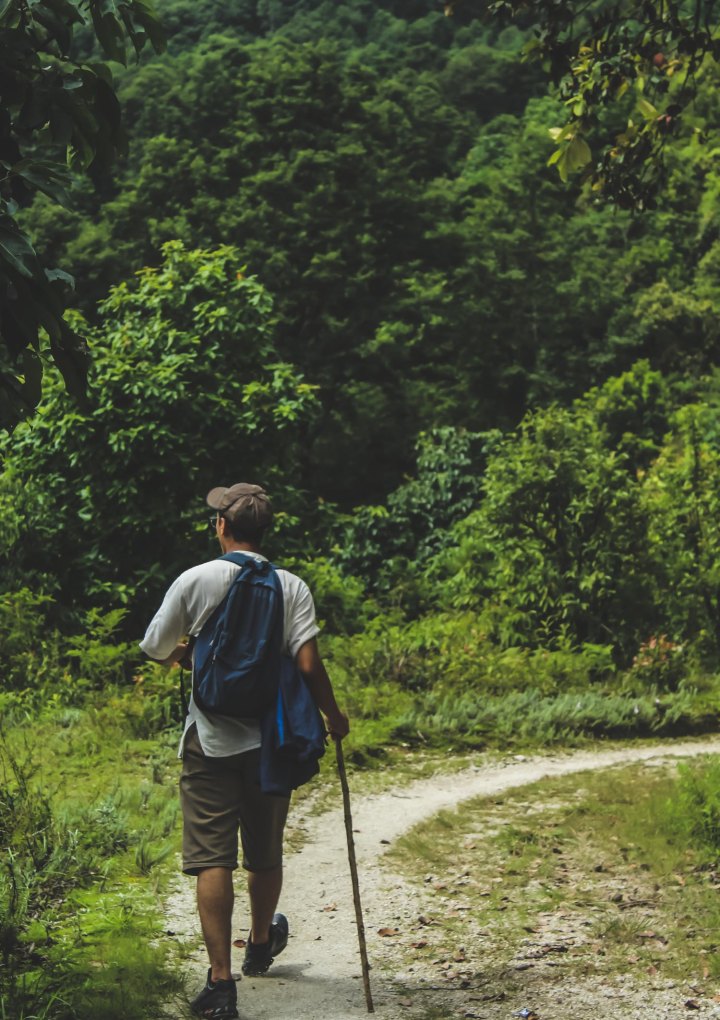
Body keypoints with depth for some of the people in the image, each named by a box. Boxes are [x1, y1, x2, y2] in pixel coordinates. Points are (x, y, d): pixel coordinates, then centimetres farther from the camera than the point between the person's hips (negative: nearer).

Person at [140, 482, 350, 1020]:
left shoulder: (194, 581, -5)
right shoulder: (291, 587, -3)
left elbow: (156, 650, 5)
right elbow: (309, 664, -9)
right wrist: (333, 715, 7)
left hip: (211, 739, -2)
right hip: (270, 739, 2)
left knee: (212, 858, -2)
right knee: (266, 854, 19)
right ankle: (261, 945, 42)